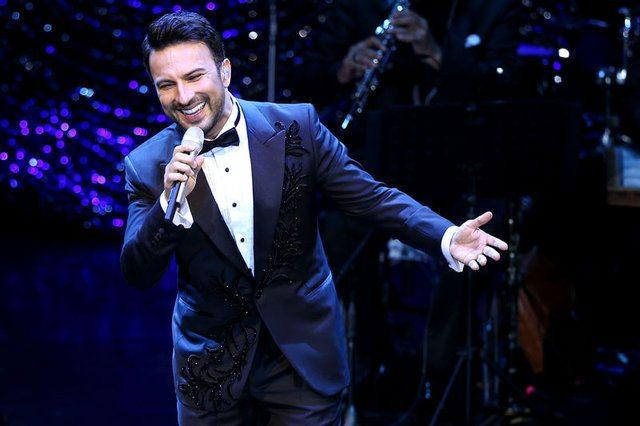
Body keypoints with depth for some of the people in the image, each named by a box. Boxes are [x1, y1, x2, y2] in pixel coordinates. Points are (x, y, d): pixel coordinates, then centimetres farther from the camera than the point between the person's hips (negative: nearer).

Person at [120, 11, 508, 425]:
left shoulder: (296, 125, -9)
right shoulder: (149, 165, -7)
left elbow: (369, 195, -8)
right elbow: (138, 275, -9)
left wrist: (447, 237, -23)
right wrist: (170, 200, -26)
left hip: (305, 351, 0)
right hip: (210, 360, 1)